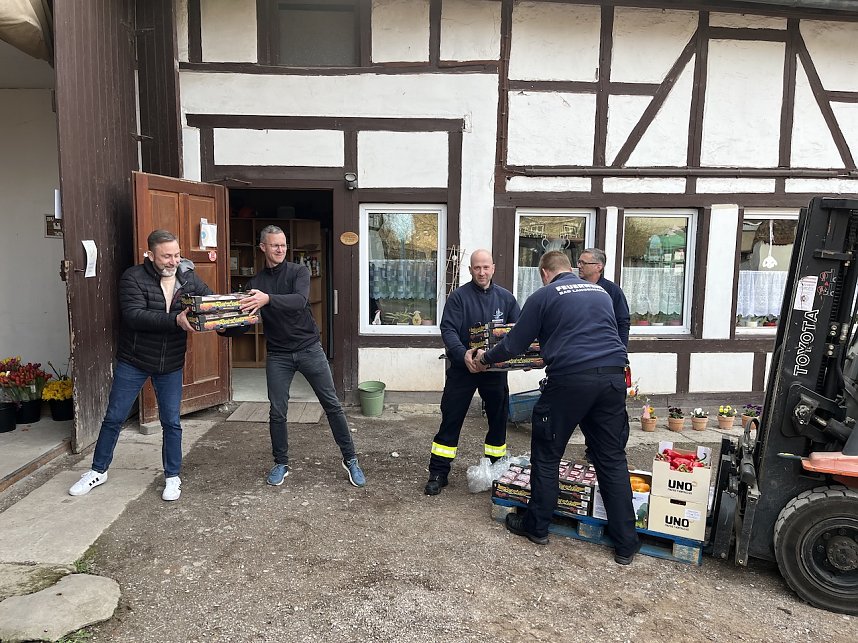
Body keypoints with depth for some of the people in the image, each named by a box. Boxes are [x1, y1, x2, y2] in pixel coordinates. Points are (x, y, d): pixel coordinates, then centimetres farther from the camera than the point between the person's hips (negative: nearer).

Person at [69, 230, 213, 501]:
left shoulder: (189, 278, -3)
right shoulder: (133, 277, -14)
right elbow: (134, 316, -26)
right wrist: (176, 320, -37)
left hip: (171, 365, 2)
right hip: (132, 362, -2)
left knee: (171, 422, 7)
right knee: (114, 418, 11)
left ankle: (172, 477, 23)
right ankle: (98, 471, 31)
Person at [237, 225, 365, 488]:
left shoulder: (298, 271, -4)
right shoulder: (255, 283, 5)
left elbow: (299, 300, -25)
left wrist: (268, 299, -41)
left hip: (309, 348, -2)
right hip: (278, 355, 2)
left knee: (332, 405, 1)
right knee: (277, 412, 4)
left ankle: (350, 460, 13)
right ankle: (281, 464, 24)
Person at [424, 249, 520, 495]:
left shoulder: (506, 298, 4)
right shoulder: (459, 296, -6)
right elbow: (448, 330, -15)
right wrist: (462, 354, -32)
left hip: (496, 369, 3)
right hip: (462, 368, -3)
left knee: (499, 419, 12)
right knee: (451, 420, 2)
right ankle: (438, 473, 11)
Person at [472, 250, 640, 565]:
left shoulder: (544, 296, 6)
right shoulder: (601, 293, 22)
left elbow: (514, 344, 8)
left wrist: (485, 359, 26)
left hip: (570, 379, -5)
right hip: (613, 377, 5)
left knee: (546, 455, 12)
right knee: (612, 459, 11)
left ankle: (537, 526, 25)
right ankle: (626, 544, 14)